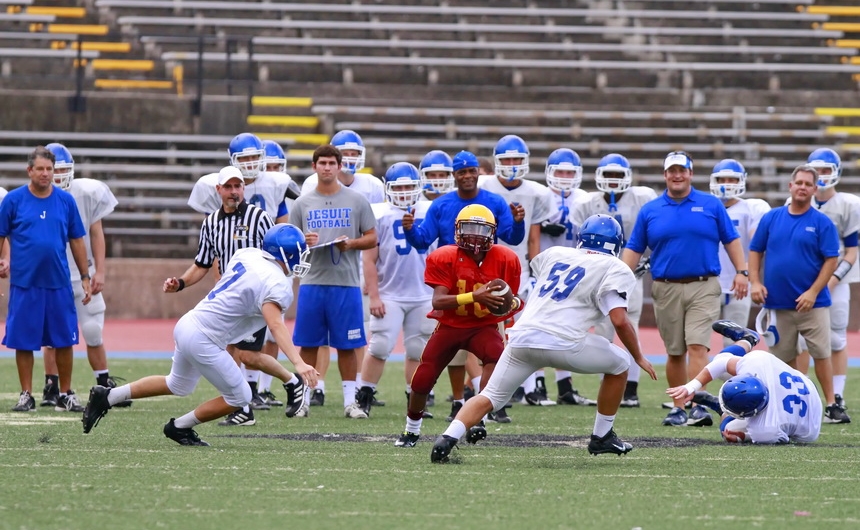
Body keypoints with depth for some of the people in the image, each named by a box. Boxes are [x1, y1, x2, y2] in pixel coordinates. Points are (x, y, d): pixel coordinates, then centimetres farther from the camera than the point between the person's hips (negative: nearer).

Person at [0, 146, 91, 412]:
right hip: (24, 283, -2)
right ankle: (26, 395, 13)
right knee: (23, 342, 3)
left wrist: (85, 277, 10)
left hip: (59, 283, 2)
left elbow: (77, 240, 11)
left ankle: (66, 394, 14)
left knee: (64, 341, 4)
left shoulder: (65, 200, 5)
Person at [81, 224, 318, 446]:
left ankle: (106, 397, 31)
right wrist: (298, 363, -42)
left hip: (187, 325, 9)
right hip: (203, 341, -9)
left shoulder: (246, 254, 5)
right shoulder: (276, 285, -19)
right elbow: (276, 325, -33)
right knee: (238, 398, 6)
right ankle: (179, 428, 19)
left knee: (177, 385, 31)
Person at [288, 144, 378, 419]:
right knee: (308, 343, 4)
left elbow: (372, 238, 6)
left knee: (347, 345, 2)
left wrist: (351, 243, -13)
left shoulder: (356, 200, 5)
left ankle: (350, 401, 8)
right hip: (312, 282, 1)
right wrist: (303, 241, -11)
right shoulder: (302, 203, 9)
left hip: (346, 282, -1)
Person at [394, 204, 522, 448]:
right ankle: (411, 430, 28)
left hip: (484, 325, 0)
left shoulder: (505, 260, -10)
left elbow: (511, 299, 4)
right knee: (422, 380, 0)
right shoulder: (445, 258, -17)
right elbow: (437, 301, -26)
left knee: (496, 355, -33)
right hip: (450, 325, 0)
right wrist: (474, 296, -40)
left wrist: (512, 303, -22)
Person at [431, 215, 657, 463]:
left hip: (521, 339, 4)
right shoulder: (613, 269, 6)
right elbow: (620, 321, -4)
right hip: (563, 344, -4)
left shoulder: (555, 254, 22)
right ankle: (602, 437, 24)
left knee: (490, 396, 14)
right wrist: (639, 358, 8)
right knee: (619, 363, 20)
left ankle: (448, 438, -11)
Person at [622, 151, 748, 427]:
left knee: (697, 347, -13)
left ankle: (698, 406, -19)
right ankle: (678, 407, 16)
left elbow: (731, 240, 9)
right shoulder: (650, 211, 8)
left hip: (703, 287, -2)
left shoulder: (711, 205, 6)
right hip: (666, 288, 2)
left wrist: (741, 272, -1)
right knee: (675, 353, 7)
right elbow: (634, 249, 9)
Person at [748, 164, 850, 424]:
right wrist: (755, 282, -2)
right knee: (781, 358, 8)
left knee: (821, 354, -4)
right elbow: (755, 251, 11)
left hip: (811, 303, -3)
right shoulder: (771, 218, 6)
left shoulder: (822, 223, -2)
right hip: (778, 303, 3)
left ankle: (831, 405, 0)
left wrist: (813, 292, -14)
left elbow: (831, 261, -6)